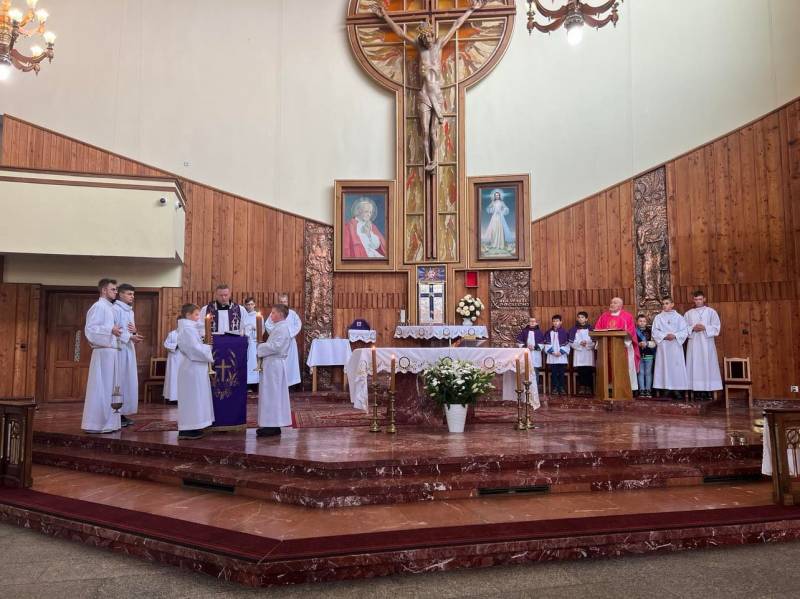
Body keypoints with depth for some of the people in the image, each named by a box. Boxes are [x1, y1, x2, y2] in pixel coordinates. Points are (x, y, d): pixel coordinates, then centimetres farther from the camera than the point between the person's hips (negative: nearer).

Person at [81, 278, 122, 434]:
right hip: (103, 352, -9)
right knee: (101, 388, -6)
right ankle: (96, 423, -1)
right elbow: (90, 328, -17)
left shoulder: (109, 307, 18)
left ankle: (106, 422, 17)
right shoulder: (98, 306, -8)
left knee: (108, 388, 11)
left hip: (111, 352, 9)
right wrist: (110, 330, -27)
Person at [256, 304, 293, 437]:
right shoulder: (279, 327, 16)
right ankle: (273, 424, 19)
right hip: (273, 364, 10)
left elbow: (275, 346, -23)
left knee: (272, 395, -5)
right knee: (273, 395, 13)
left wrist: (259, 347, -11)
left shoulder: (282, 328, -16)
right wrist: (262, 346, 4)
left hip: (274, 365, -10)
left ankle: (273, 426, 0)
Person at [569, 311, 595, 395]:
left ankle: (589, 388, 5)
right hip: (578, 353, 1)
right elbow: (571, 342, 2)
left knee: (589, 371, -2)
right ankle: (581, 388, 6)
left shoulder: (590, 328, 5)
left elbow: (595, 341, 2)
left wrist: (587, 343, -15)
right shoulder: (574, 329, 7)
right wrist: (579, 343, -12)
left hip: (588, 353, -1)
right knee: (580, 371, -1)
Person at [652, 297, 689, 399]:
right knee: (665, 366, -2)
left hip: (676, 346, 0)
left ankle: (677, 389, 3)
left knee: (677, 366, -2)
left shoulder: (678, 317, 6)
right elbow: (655, 332, 0)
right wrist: (665, 336, -14)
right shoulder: (658, 317, 7)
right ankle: (667, 388, 1)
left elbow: (685, 331, 0)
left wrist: (675, 335, -15)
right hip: (663, 346, 0)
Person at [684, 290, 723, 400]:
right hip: (693, 343, 1)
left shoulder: (711, 311, 7)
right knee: (695, 366, -3)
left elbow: (716, 327, 2)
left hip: (707, 343, -1)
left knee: (707, 366, -3)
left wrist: (705, 328, -12)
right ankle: (696, 391, -3)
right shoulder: (688, 313, 11)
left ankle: (707, 391, -1)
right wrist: (692, 328, -10)